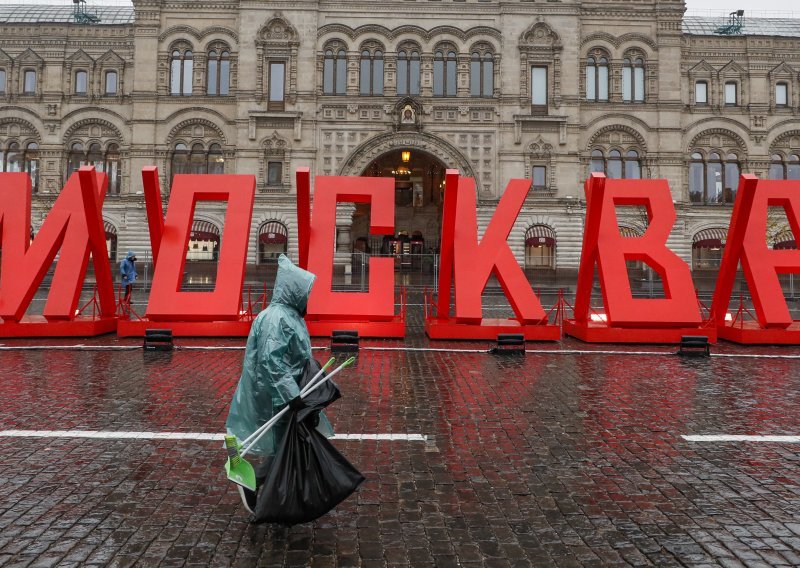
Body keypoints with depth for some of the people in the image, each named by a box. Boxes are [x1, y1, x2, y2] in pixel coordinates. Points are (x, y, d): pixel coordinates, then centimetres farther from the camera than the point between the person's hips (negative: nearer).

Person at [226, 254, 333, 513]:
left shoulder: (288, 314, 8)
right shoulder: (276, 319, -23)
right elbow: (271, 361, -29)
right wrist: (290, 394, -31)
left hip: (288, 390, 10)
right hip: (278, 397, -10)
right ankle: (251, 484, 21)